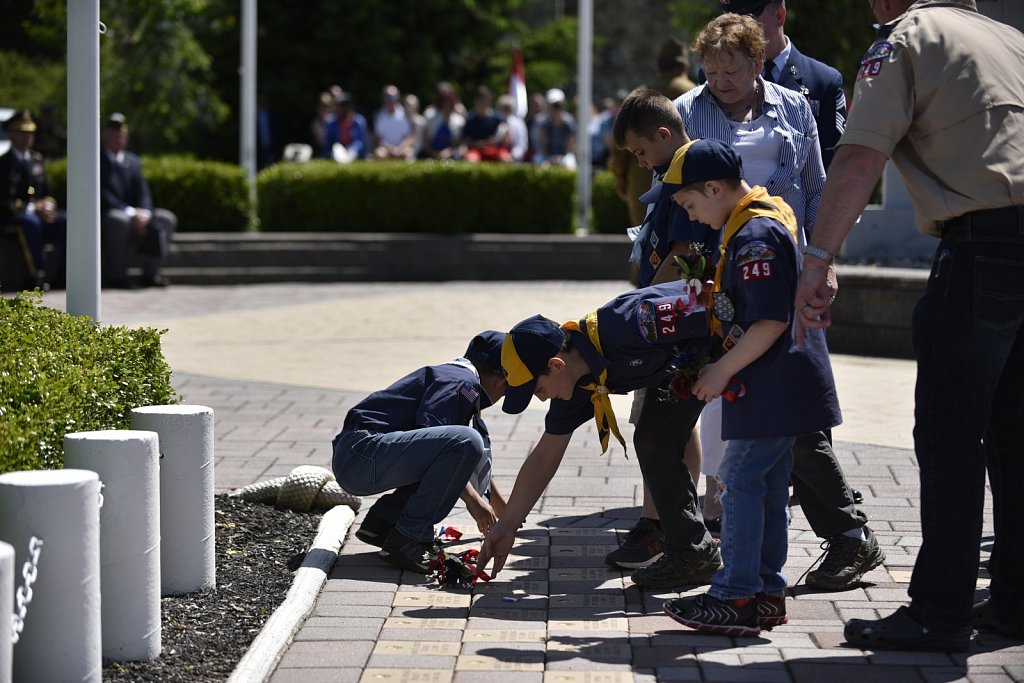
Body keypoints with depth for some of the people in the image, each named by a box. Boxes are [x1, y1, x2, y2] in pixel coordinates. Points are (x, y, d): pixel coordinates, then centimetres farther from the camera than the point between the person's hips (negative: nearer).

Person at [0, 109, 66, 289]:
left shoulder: (37, 159, 17)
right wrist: (33, 208, -19)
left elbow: (48, 192, 20)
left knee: (66, 223, -24)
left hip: (40, 213, 6)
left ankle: (55, 277, -21)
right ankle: (37, 275, -36)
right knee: (31, 222, -40)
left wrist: (48, 205, -4)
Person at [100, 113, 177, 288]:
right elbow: (103, 196, -16)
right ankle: (115, 277, -25)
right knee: (118, 220, -38)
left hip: (135, 217, 6)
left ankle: (150, 273, -10)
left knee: (167, 218, -11)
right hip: (104, 218, -6)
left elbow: (143, 193, 6)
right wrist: (131, 212, -24)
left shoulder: (132, 161, 16)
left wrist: (144, 213, -16)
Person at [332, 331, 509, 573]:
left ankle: (383, 519, 11)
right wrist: (472, 498, -17)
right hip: (362, 454, -10)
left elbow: (478, 469, 36)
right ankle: (407, 541, -19)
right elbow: (429, 432, -21)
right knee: (467, 442, -23)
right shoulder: (463, 382, -6)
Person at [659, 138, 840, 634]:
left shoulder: (756, 237, -18)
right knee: (768, 486, 13)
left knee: (741, 481, -7)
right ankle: (767, 591, 19)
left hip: (771, 386, -10)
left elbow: (771, 322, -23)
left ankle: (735, 597, -5)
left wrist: (723, 370, -16)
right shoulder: (769, 217, 15)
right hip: (781, 387, 10)